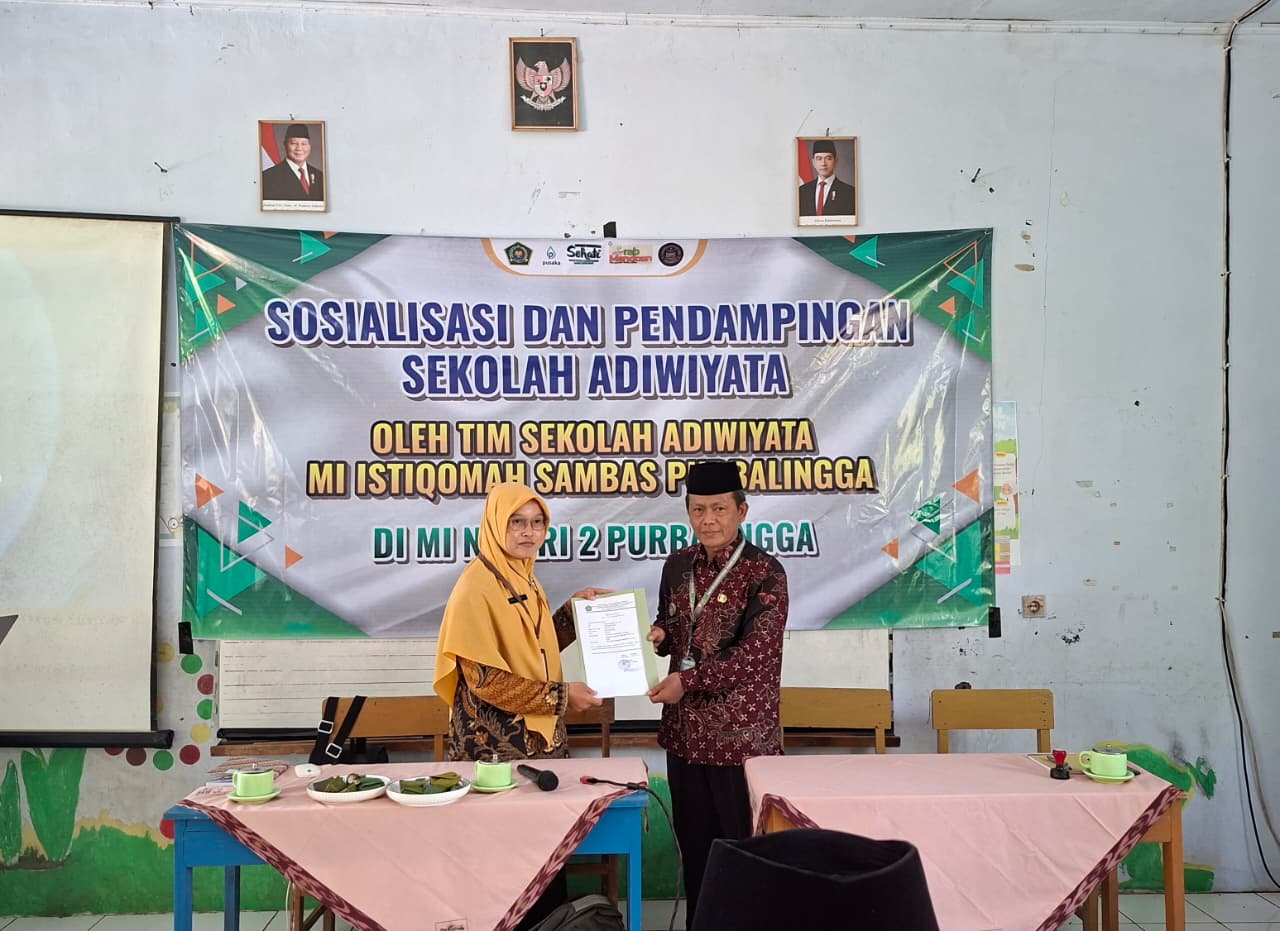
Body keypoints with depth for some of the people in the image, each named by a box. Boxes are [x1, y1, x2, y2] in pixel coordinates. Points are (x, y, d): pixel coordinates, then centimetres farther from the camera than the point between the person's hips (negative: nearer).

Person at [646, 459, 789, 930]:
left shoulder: (764, 572, -12)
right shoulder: (678, 565, 6)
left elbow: (756, 651, -19)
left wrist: (688, 680, -20)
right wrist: (657, 635, -4)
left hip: (740, 731, -5)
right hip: (685, 728, 6)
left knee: (744, 842, 5)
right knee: (694, 839, 16)